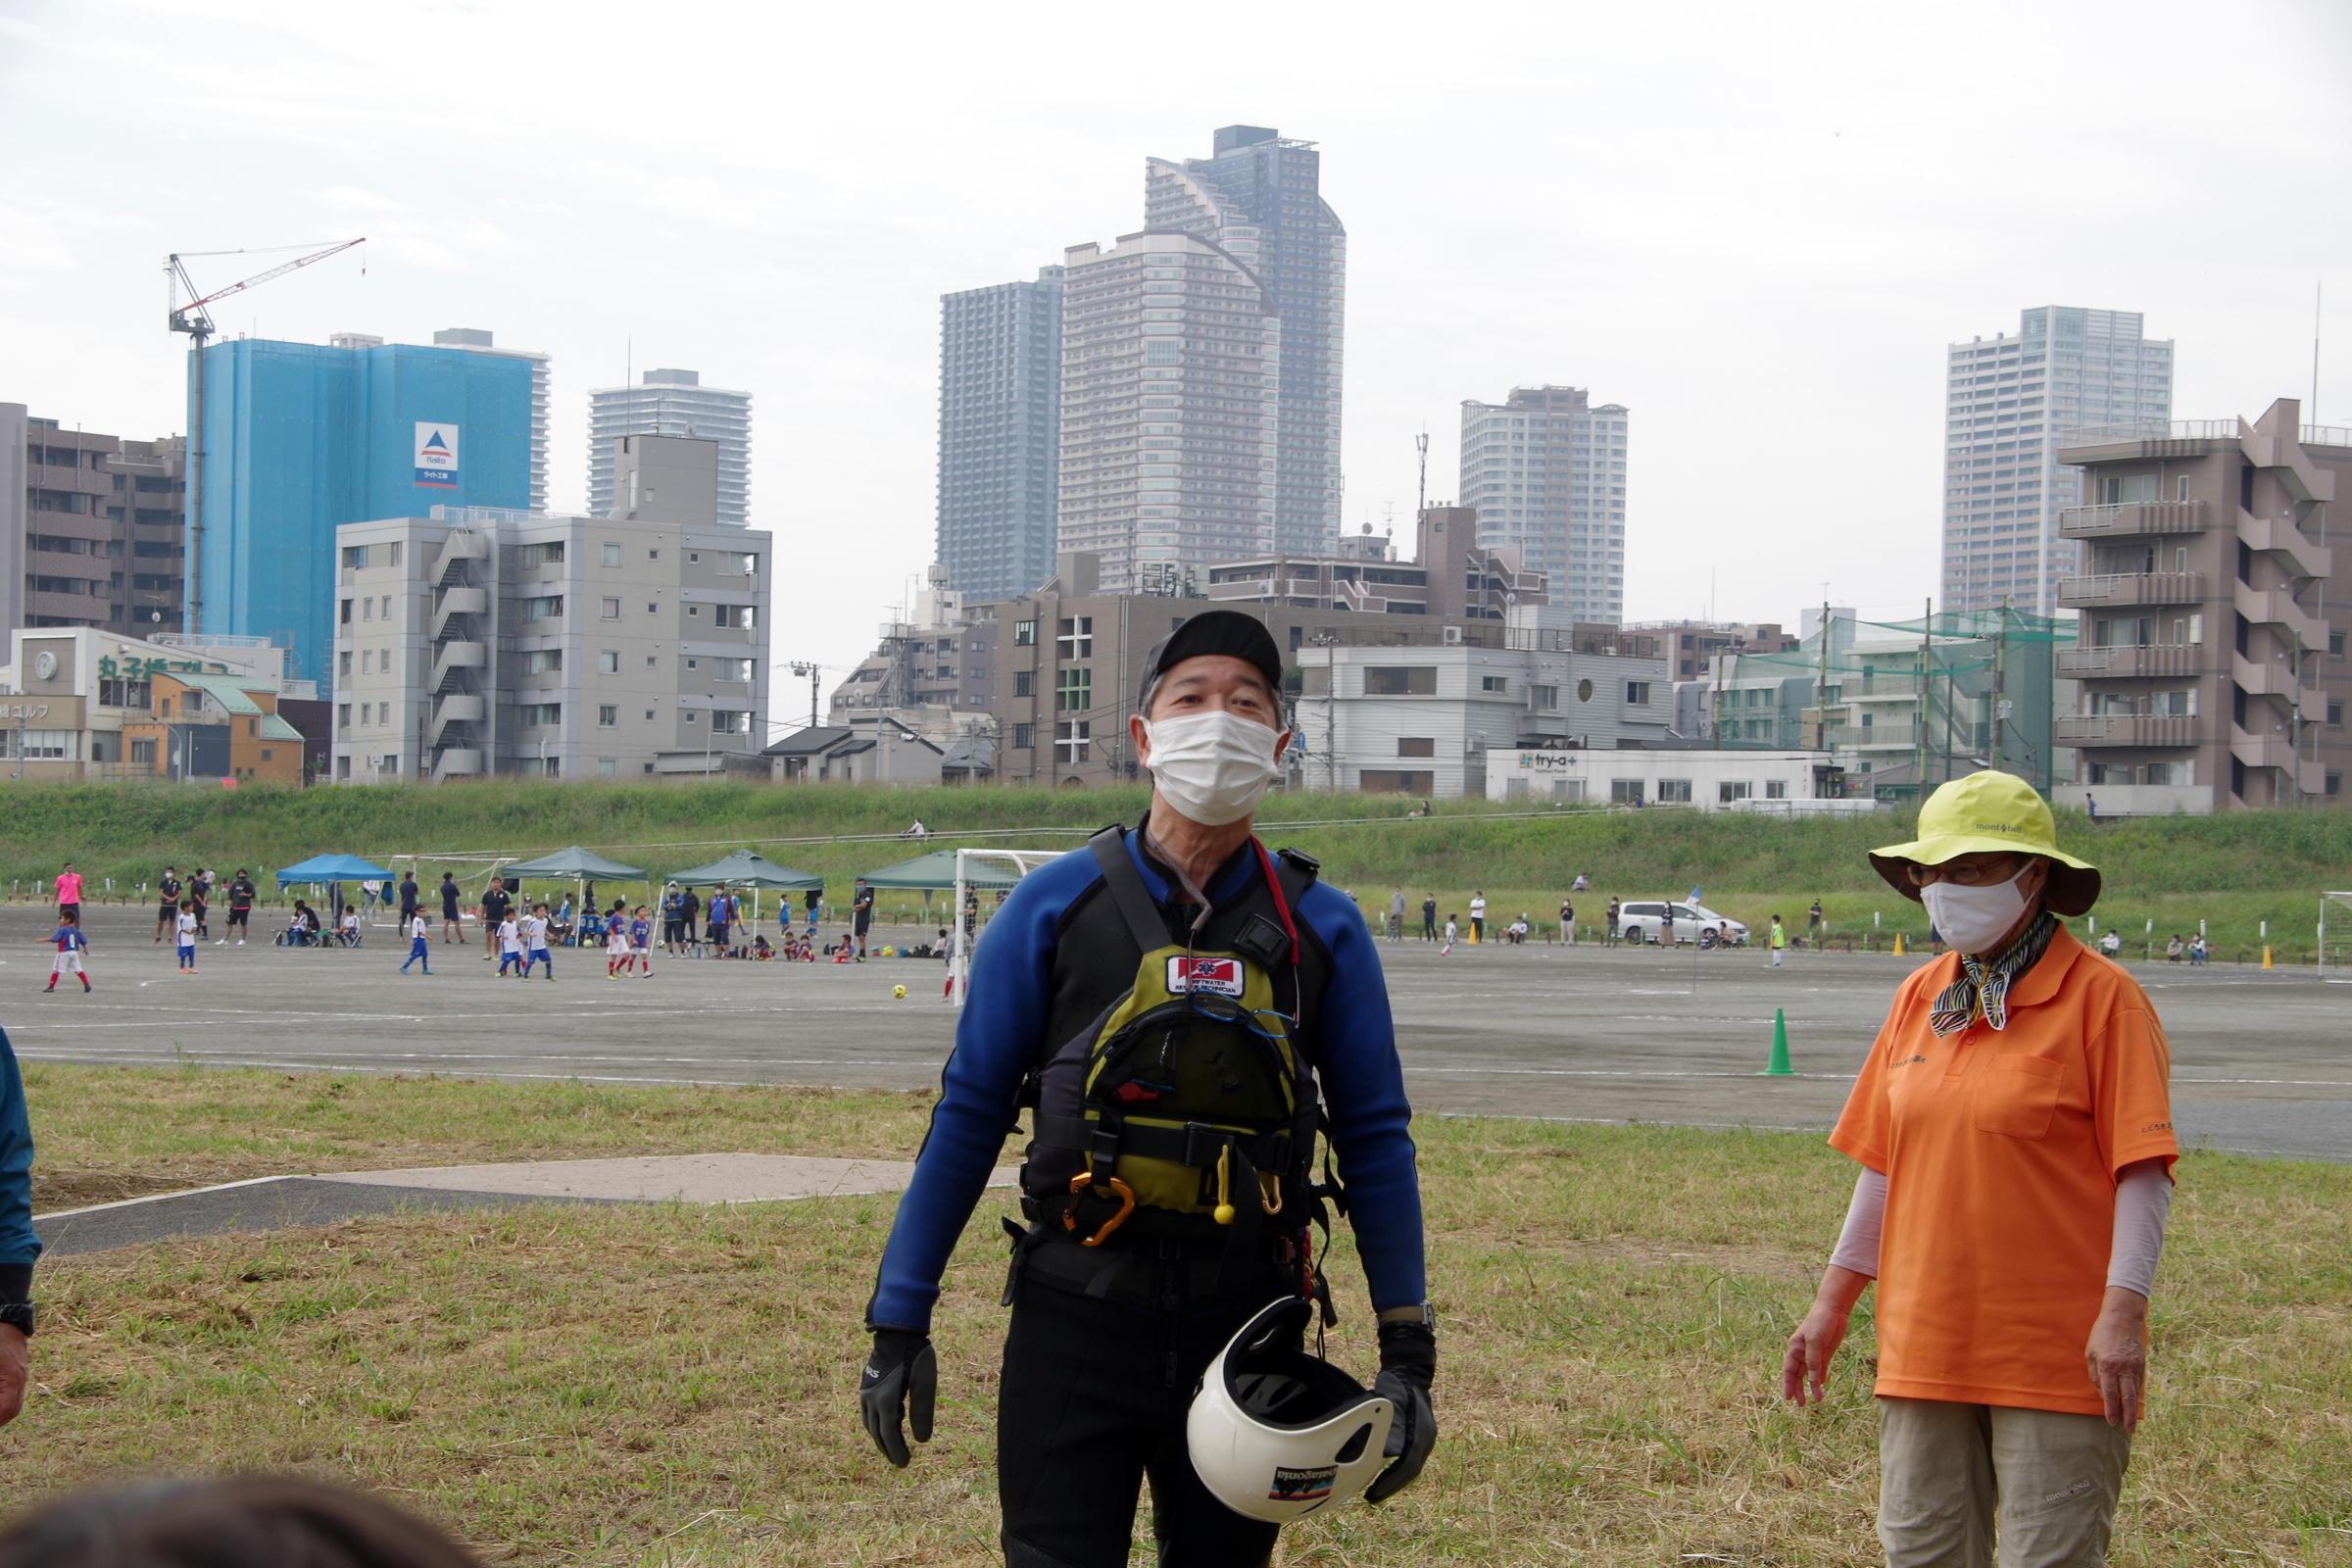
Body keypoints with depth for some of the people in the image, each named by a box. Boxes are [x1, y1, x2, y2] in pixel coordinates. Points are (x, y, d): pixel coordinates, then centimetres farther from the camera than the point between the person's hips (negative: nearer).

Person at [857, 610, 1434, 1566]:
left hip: (1245, 1329, 2)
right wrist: (898, 1323, -1)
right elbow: (969, 1113, 2)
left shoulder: (1322, 931, 3)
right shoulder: (1058, 904, -1)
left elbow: (1375, 1139, 4)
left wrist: (1408, 1356, -2)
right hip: (1075, 1320, -2)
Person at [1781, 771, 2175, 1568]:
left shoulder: (2101, 998, -6)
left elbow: (2144, 1167, -11)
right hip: (1925, 1349, 6)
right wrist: (1832, 1300, 15)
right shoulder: (1918, 998, 12)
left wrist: (2122, 1311, -19)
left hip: (2056, 1359, -6)